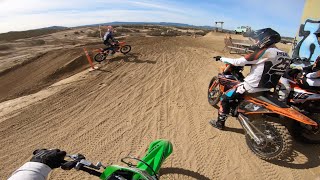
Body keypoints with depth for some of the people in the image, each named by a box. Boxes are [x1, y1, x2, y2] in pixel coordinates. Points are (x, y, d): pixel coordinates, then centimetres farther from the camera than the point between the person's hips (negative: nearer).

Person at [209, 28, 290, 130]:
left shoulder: (265, 52, -19)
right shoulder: (285, 56, 5)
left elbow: (239, 62, -19)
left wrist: (222, 58, -7)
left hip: (252, 86, -8)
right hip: (268, 87, 9)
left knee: (225, 98, 3)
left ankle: (220, 123, 12)